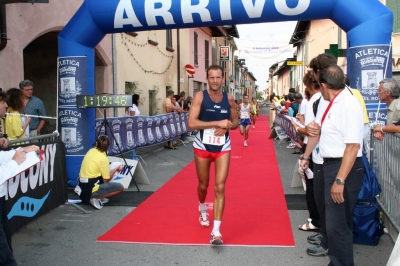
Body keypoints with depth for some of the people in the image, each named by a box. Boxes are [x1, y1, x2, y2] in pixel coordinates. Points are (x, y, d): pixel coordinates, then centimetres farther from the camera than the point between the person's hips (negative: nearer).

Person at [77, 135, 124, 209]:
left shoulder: (90, 151, 6)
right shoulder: (103, 158, -14)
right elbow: (106, 180, -7)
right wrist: (115, 169, 6)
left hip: (82, 187, 8)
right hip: (91, 189, -8)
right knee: (120, 187, -2)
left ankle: (88, 197, 11)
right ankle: (96, 199, -9)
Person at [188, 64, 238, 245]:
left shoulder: (229, 99, -1)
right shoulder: (200, 96, -11)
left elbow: (235, 122, 11)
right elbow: (191, 123, -21)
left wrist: (227, 126, -13)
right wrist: (217, 123, -26)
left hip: (223, 148, 1)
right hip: (202, 147, -1)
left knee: (220, 187, -7)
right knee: (203, 185, 15)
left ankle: (216, 232, -3)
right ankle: (202, 209, 49)